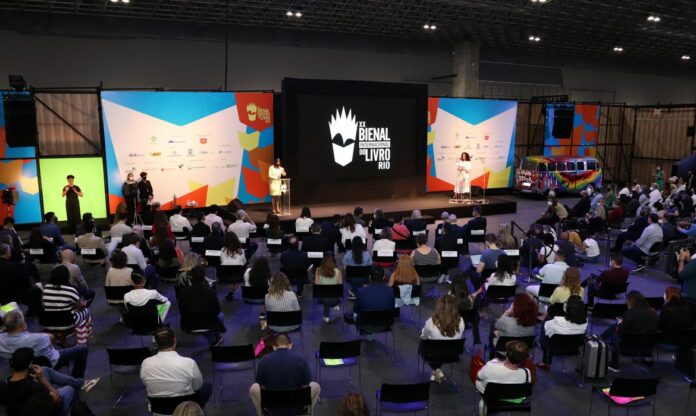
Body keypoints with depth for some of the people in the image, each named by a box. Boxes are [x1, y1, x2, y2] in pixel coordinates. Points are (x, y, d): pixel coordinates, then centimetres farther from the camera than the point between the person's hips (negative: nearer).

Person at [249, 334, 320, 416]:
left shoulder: (264, 361, -7)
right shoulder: (300, 360, -9)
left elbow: (262, 388, 5)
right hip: (296, 408, -1)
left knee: (253, 388, 26)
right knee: (316, 386, 23)